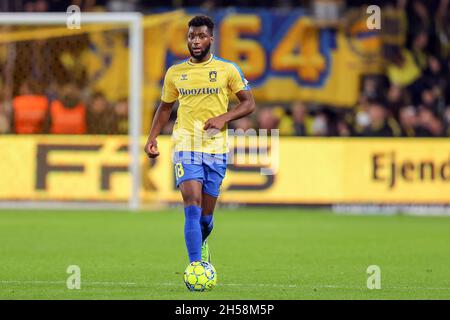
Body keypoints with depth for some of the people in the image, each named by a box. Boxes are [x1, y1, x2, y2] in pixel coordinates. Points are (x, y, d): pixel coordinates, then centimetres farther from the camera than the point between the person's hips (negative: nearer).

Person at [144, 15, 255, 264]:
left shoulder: (227, 69, 2)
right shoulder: (175, 73, 8)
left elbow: (249, 103, 3)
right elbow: (165, 107, 19)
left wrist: (224, 118, -13)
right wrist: (152, 138, 7)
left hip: (216, 148, 0)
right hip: (186, 147, 0)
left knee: (206, 214, 7)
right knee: (192, 207, -17)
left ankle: (201, 245, 40)